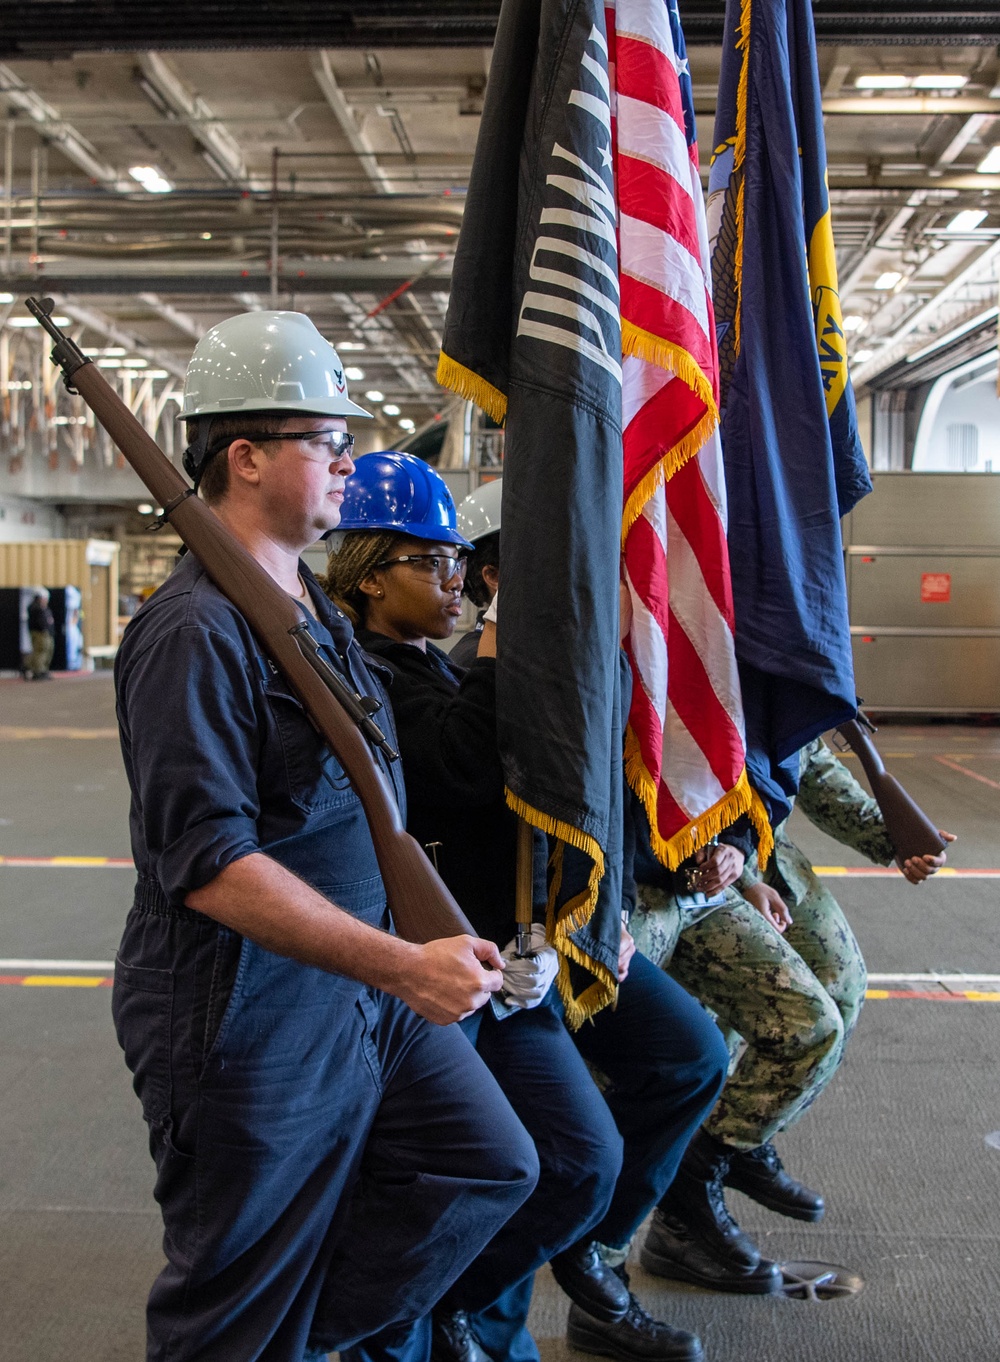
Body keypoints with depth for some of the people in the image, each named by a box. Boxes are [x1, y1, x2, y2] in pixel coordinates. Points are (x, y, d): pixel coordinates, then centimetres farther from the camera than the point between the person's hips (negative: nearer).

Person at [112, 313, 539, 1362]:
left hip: (360, 990, 9)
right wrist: (403, 965, -29)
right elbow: (209, 866, -27)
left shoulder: (313, 606, 11)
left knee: (489, 1165, 12)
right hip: (245, 1020, -9)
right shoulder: (194, 632, -21)